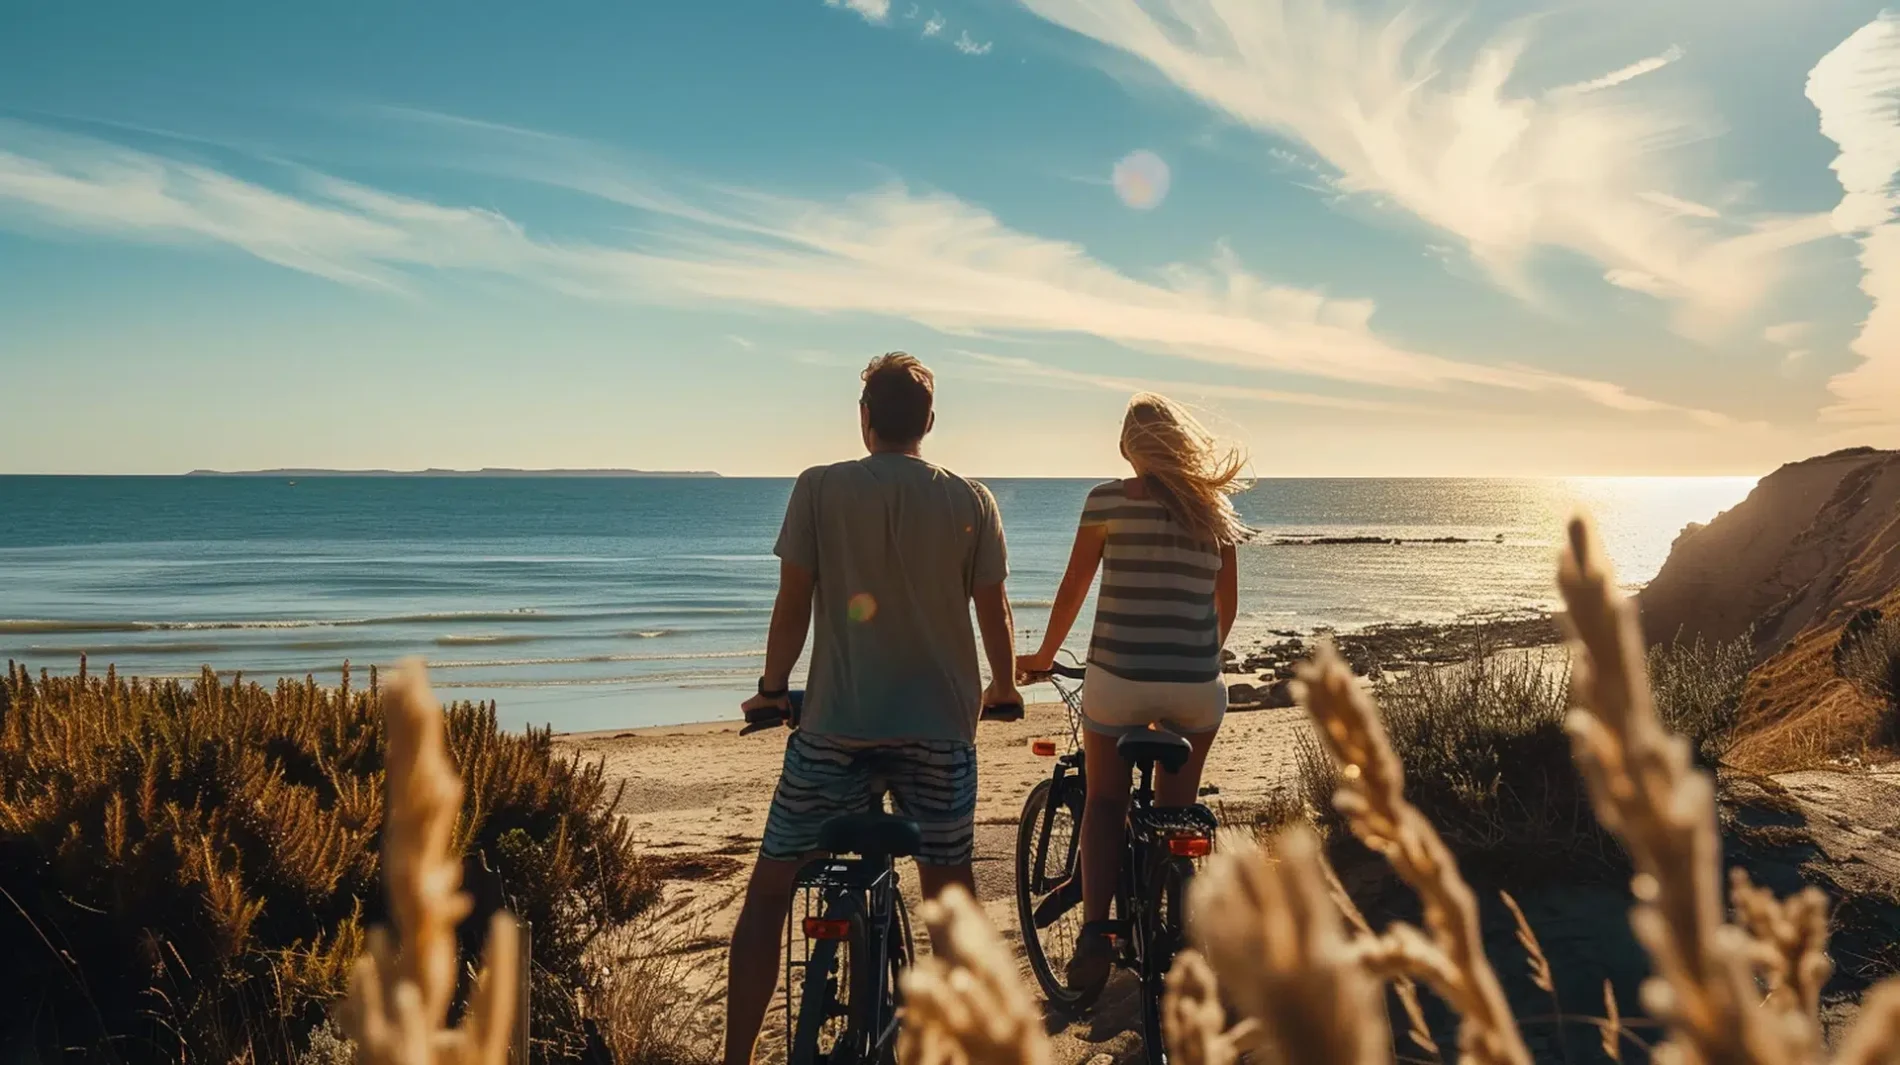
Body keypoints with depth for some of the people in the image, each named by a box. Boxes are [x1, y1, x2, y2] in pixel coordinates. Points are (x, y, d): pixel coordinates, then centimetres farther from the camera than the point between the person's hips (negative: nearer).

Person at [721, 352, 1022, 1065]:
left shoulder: (819, 488, -3)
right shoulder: (970, 500, 1)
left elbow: (793, 603, -3)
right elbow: (993, 608, 5)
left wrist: (772, 690, 11)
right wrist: (1003, 688, 23)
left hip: (834, 724, -1)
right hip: (941, 725, 2)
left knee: (769, 891, 10)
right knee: (950, 887, 17)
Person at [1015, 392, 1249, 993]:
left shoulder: (1108, 500, -4)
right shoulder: (1217, 509, 6)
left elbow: (1073, 590, 3)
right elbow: (1226, 605, 13)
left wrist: (1043, 658, 18)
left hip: (1118, 678, -2)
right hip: (1196, 685, 3)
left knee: (1104, 803, 16)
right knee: (1177, 809, 21)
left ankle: (1095, 931, 1)